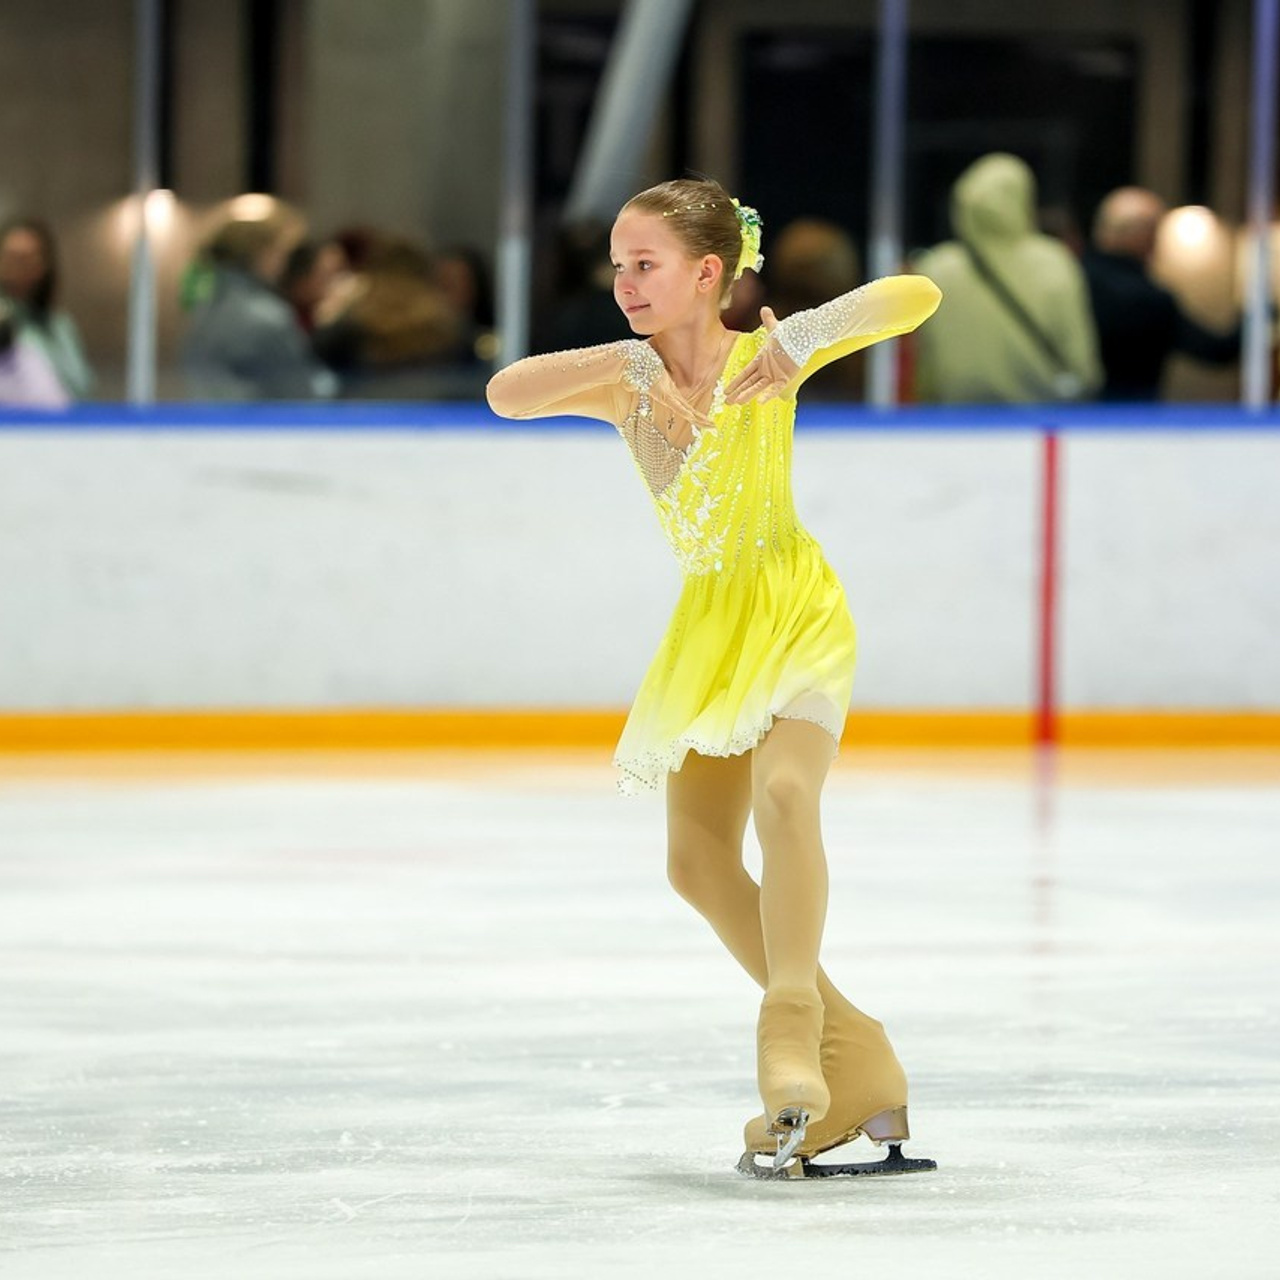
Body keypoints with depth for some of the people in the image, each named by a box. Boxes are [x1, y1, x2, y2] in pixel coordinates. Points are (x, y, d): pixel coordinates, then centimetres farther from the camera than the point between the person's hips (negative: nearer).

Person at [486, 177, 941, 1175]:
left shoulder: (765, 355, -10)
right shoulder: (624, 381, -1)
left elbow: (916, 296, -19)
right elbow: (506, 394, -18)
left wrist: (804, 340, -31)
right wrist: (626, 366, -25)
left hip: (797, 607, -6)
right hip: (707, 627, 6)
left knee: (782, 790, -32)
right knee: (697, 862, 3)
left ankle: (790, 1032, -32)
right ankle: (850, 1060, 14)